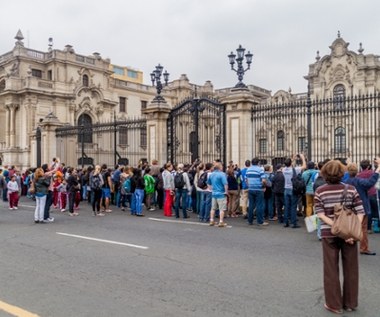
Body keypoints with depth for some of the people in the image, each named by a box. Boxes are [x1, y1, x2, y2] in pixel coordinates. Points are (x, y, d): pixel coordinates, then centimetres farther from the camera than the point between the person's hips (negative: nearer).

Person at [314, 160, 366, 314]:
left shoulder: (320, 191, -6)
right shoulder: (351, 189, -3)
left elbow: (321, 215, -14)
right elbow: (360, 212, -9)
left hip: (329, 233, -1)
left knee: (331, 269, 11)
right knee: (351, 269, 15)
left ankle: (334, 304, 19)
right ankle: (350, 303, 28)